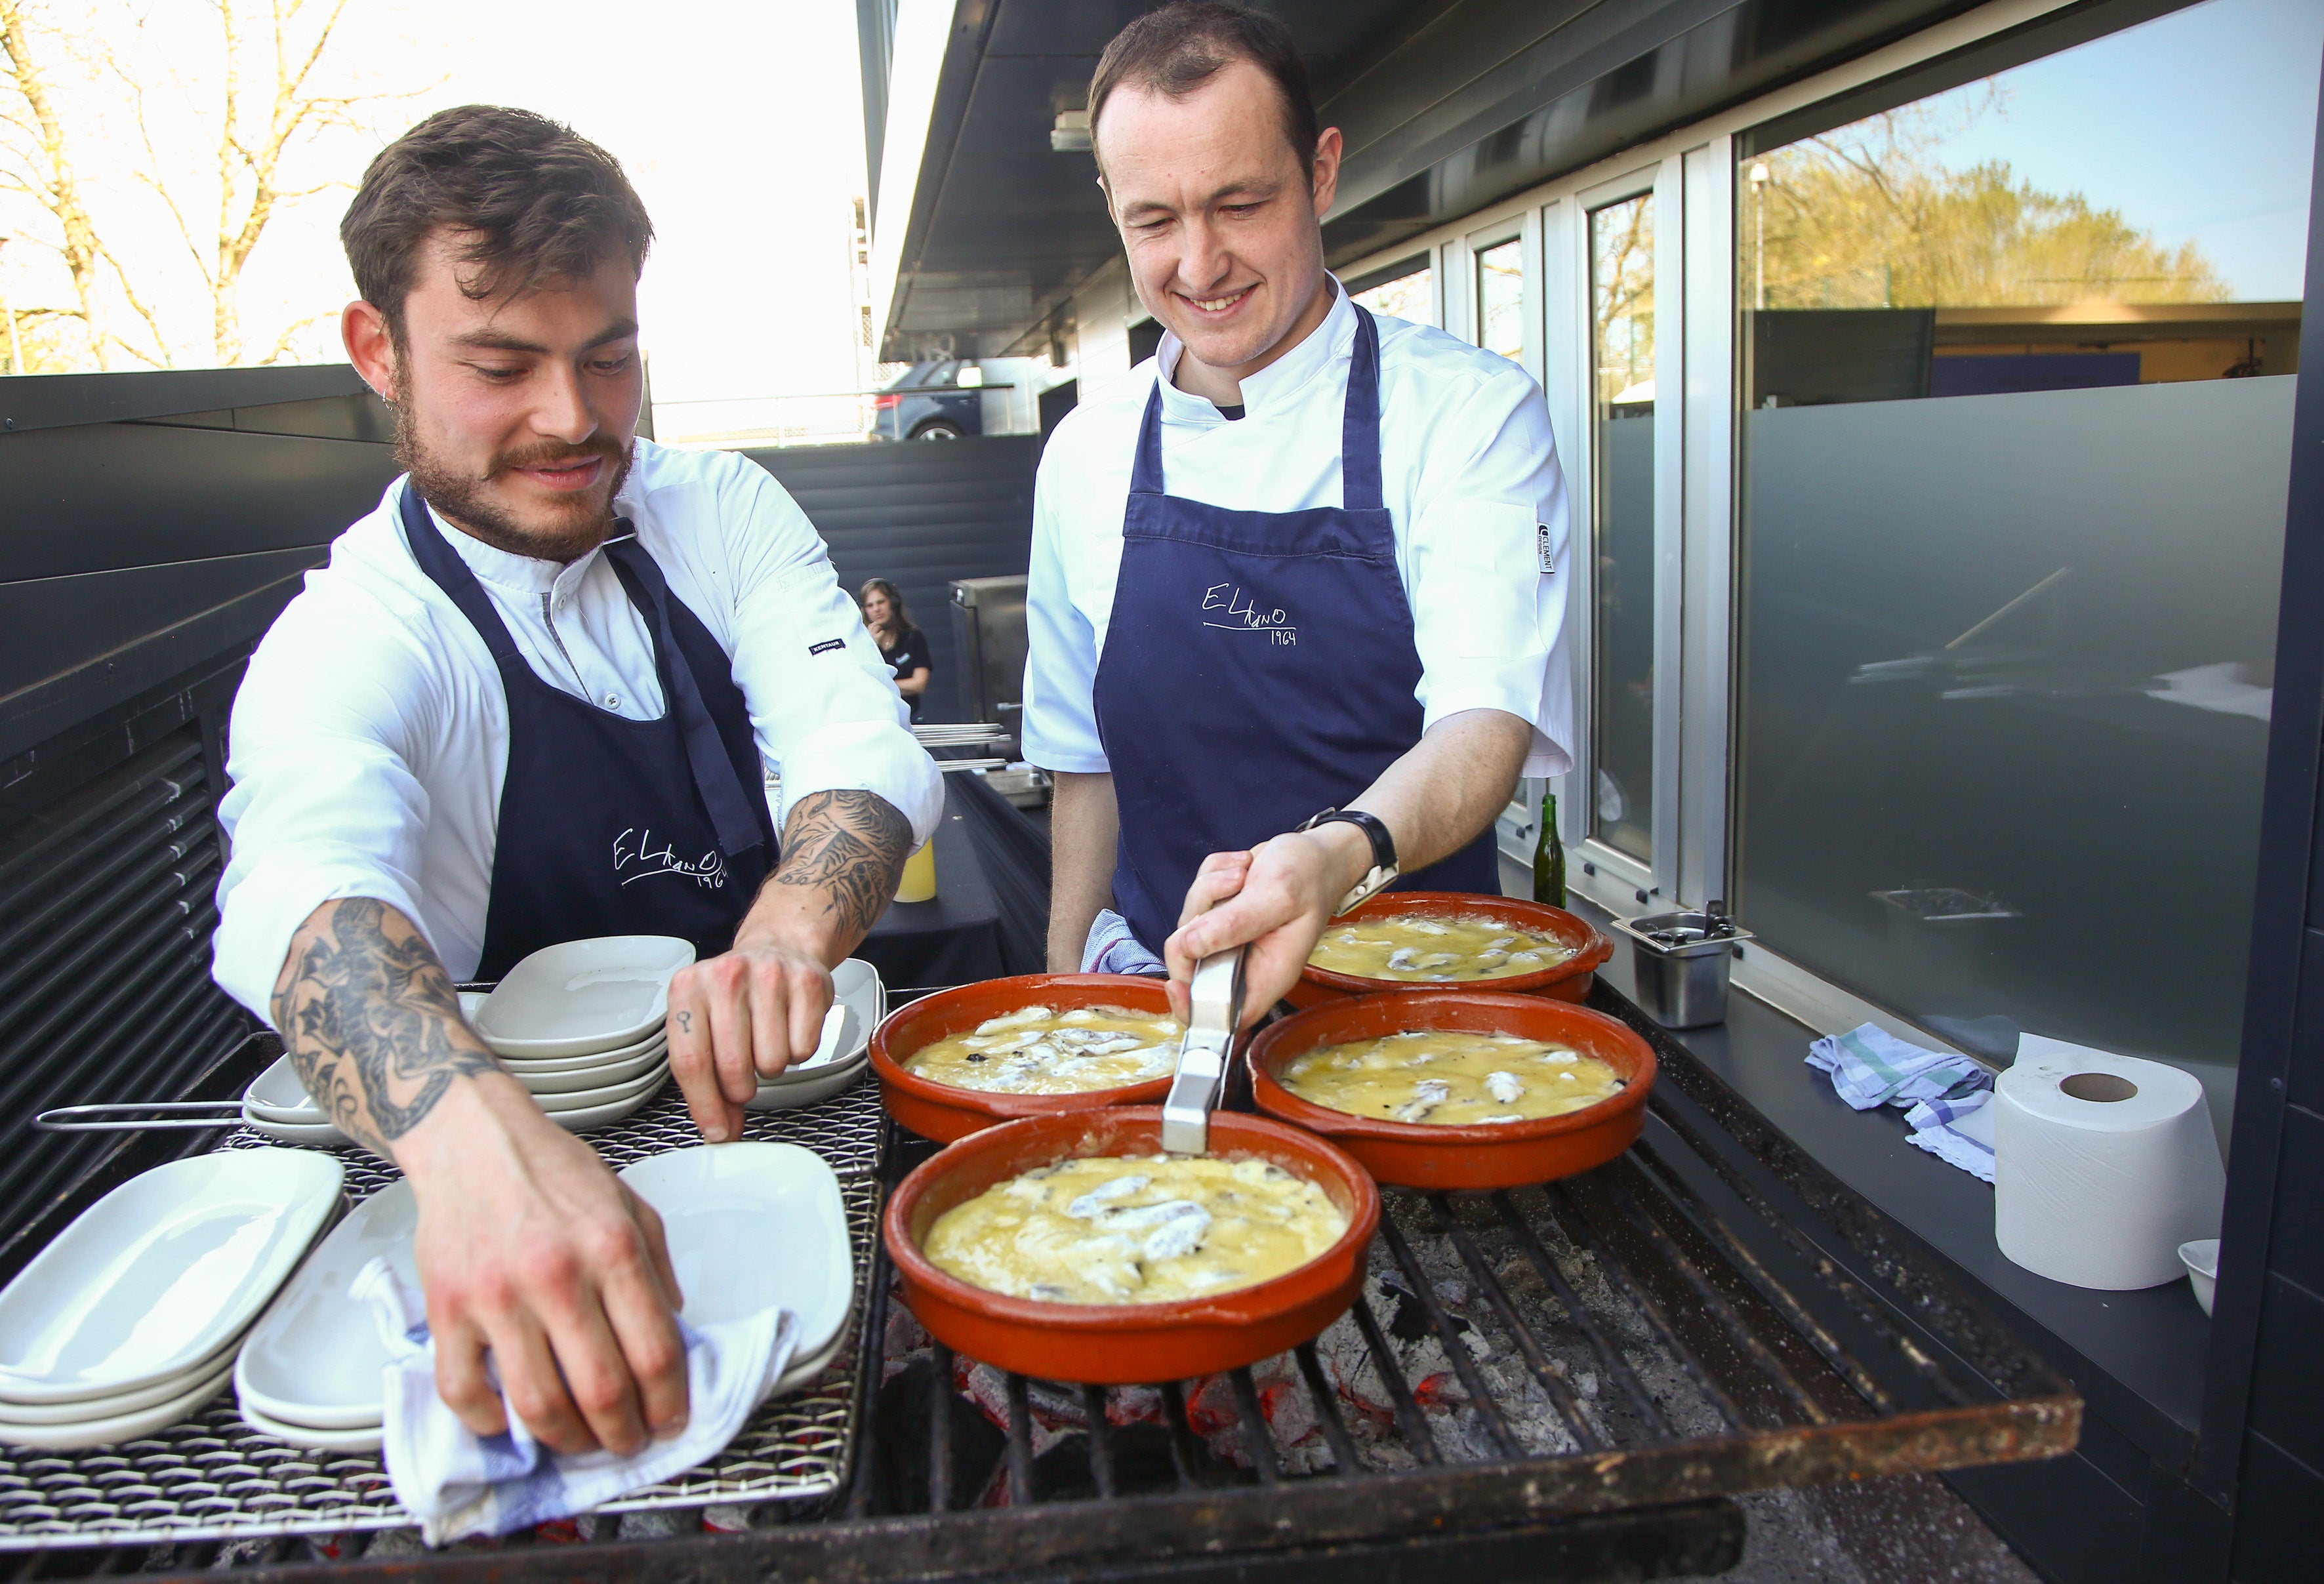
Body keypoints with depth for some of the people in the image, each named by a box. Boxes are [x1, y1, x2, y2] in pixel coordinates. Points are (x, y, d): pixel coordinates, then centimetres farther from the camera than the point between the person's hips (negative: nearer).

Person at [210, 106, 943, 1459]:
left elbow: (867, 751, -12)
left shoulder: (726, 511, 1)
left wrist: (791, 932, -35)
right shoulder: (347, 641, -12)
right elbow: (309, 892, -33)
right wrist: (476, 1133, -55)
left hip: (793, 1096, 2)